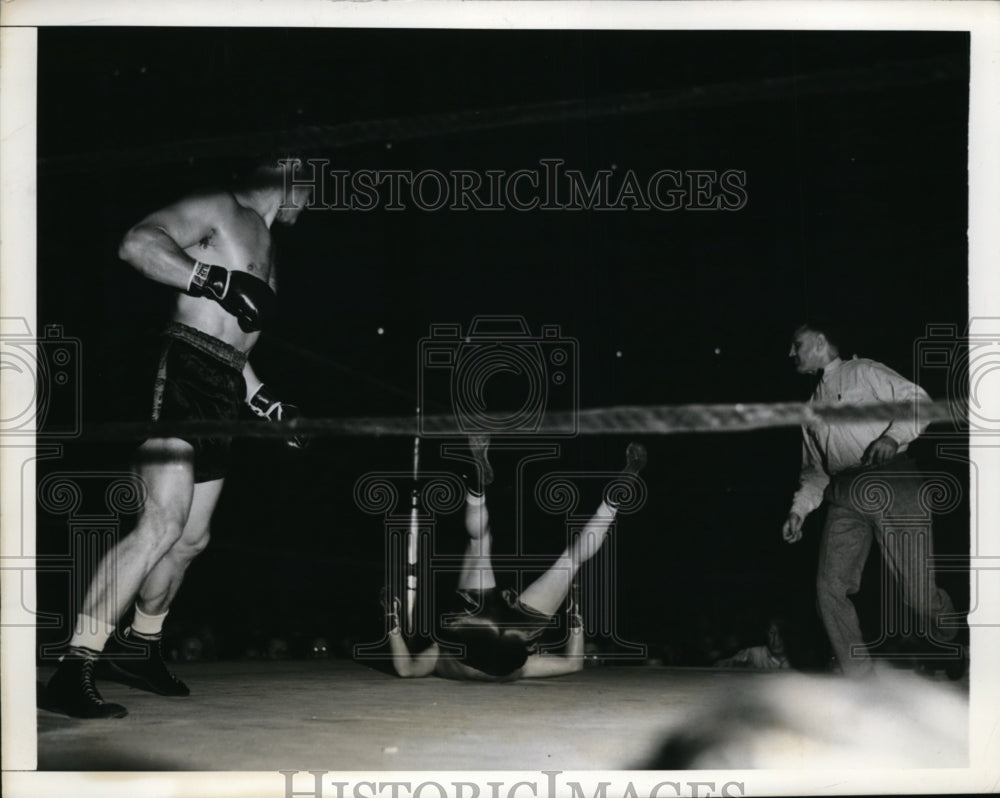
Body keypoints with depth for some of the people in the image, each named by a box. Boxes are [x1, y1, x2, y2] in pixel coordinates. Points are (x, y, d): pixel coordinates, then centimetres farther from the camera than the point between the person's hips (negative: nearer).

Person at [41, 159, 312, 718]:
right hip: (182, 377, -10)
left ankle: (140, 647, 29)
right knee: (164, 524, -20)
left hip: (221, 396, 10)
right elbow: (138, 244, -15)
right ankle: (74, 669, -22)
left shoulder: (266, 251, 28)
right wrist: (219, 283, -20)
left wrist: (269, 405, 27)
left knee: (193, 538, 12)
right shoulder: (222, 211, 0)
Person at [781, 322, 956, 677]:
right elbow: (815, 469, 27)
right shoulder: (812, 406, 26)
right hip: (844, 497, 6)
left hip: (891, 484, -6)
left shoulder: (863, 373, 9)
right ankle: (859, 678, -4)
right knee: (830, 587, -9)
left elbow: (916, 401, -1)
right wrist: (799, 509, 13)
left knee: (918, 591, -11)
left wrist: (893, 436, -18)